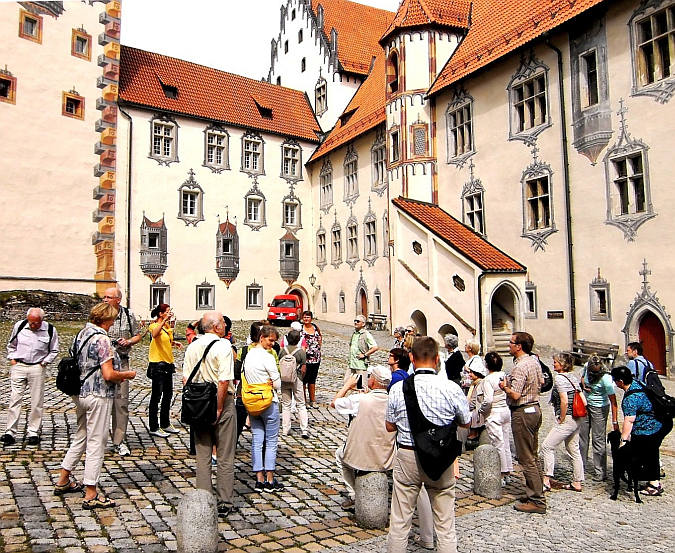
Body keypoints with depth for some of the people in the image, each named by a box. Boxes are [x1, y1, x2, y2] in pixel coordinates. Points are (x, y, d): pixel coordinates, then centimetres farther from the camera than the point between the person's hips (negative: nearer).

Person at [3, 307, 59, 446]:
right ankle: (10, 432, 5)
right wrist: (12, 359, 7)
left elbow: (54, 351, 8)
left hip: (37, 368, -1)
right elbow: (11, 345, 16)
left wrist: (44, 363, -1)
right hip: (19, 366, 1)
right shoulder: (19, 326, 0)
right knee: (14, 399, -2)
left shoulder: (50, 330, -4)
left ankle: (33, 432, 11)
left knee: (36, 402, 1)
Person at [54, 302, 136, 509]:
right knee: (96, 443, -1)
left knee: (80, 437, 23)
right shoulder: (102, 339, -19)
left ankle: (63, 481, 34)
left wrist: (117, 375, 16)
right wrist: (128, 375, -4)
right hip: (98, 396, -9)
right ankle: (91, 495, 7)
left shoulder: (81, 334, 8)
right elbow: (108, 375, -23)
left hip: (80, 393, 9)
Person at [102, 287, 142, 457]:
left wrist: (128, 341, -7)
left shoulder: (128, 315, 4)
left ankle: (119, 441, 10)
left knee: (121, 400, 0)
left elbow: (137, 335, 13)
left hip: (121, 362, 0)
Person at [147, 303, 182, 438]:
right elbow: (155, 334, -38)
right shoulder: (154, 325, -12)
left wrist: (174, 343, 13)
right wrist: (165, 320, -41)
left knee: (168, 395, 15)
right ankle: (154, 428, 5)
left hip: (168, 363, 9)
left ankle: (165, 424, 27)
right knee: (156, 396, -2)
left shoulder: (167, 326, 13)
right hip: (157, 364, -9)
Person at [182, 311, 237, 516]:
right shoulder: (223, 346, -14)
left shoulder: (192, 347, 5)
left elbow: (185, 378, 6)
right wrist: (219, 408, -15)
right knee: (225, 457, 6)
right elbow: (224, 381, -21)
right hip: (221, 402, -5)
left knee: (202, 455, 13)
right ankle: (224, 502, 12)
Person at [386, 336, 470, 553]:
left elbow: (390, 426, 0)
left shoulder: (398, 388, -10)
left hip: (407, 456, 1)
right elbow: (465, 423, 2)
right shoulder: (451, 388, -13)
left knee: (399, 523, 14)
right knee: (445, 525, 14)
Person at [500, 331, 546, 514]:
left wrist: (505, 387, -7)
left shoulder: (520, 367, -21)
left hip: (522, 413, -10)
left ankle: (536, 501, 3)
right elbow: (541, 382, 22)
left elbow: (515, 395, -25)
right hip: (535, 408, 10)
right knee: (533, 456, 18)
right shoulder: (535, 361, 8)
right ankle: (537, 492, 26)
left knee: (526, 459, -2)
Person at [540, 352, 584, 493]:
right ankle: (577, 483, 21)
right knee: (574, 451, 14)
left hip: (566, 420, -10)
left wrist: (561, 419, -12)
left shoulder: (559, 378, -15)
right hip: (576, 420, 10)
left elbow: (564, 401, -23)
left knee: (547, 446, -5)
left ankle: (547, 481, -3)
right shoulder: (573, 377, 11)